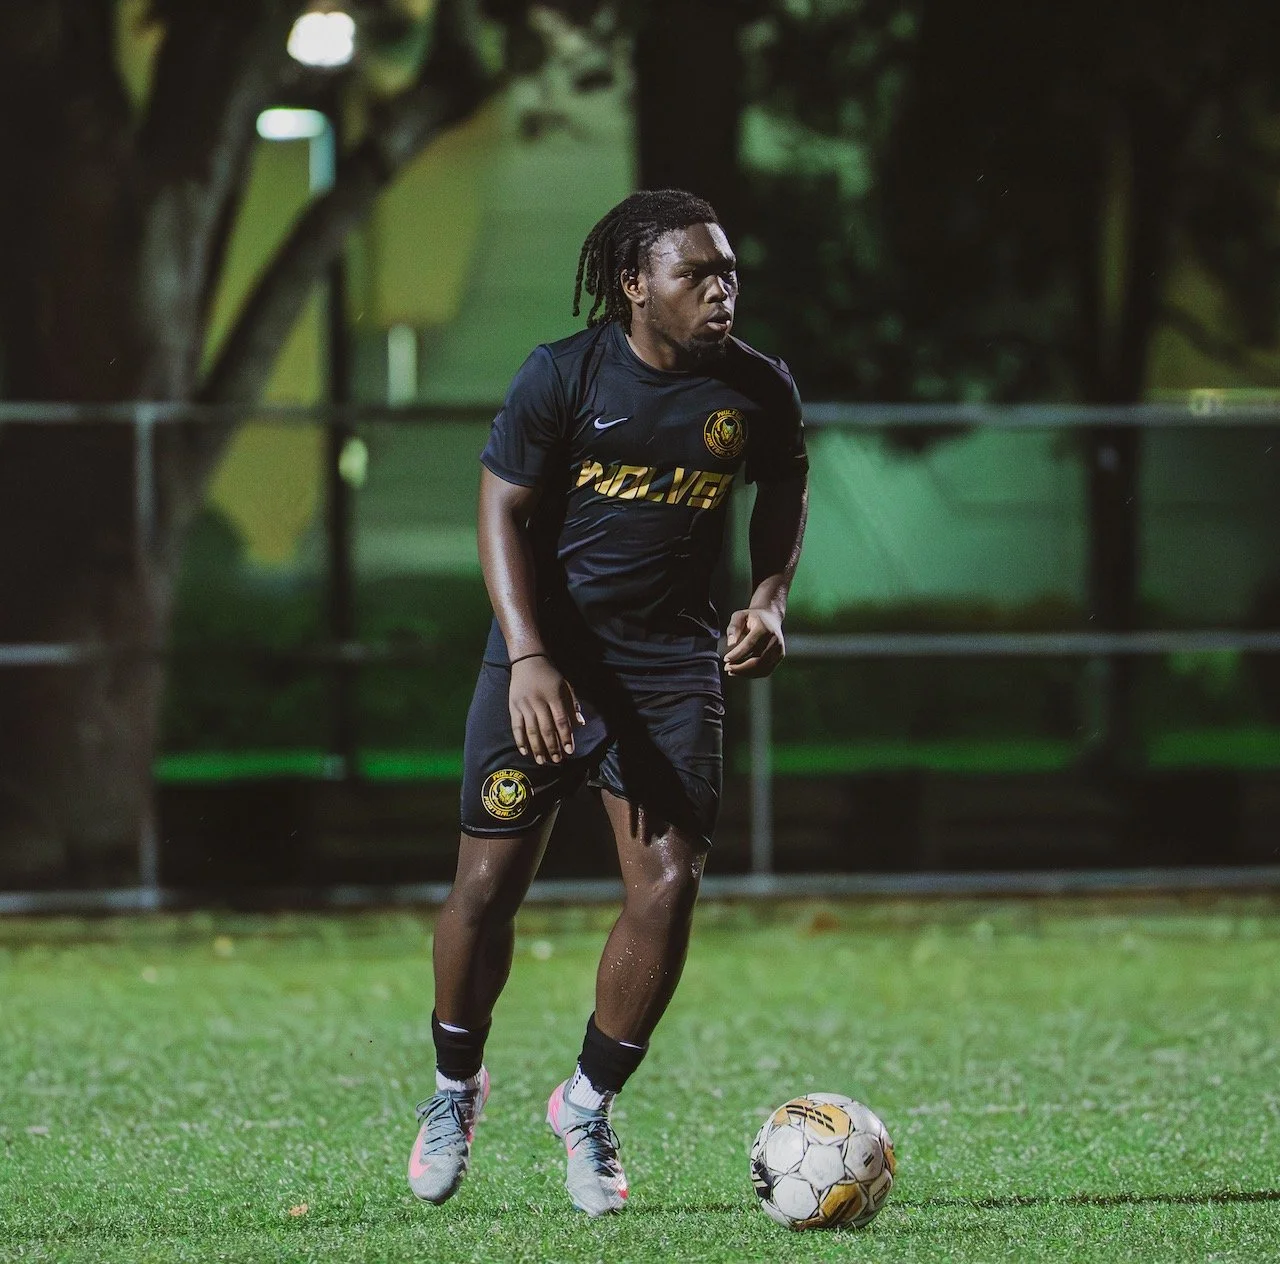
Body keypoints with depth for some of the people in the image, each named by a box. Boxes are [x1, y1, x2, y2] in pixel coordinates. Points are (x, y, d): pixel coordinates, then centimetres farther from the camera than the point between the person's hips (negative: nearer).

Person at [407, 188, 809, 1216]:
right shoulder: (563, 376, -12)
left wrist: (769, 600, -2)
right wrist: (529, 658, -20)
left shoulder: (757, 390, -4)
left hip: (672, 661, 2)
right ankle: (457, 1085, 25)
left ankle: (589, 1103, 11)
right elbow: (504, 510, -9)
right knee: (489, 886, -2)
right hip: (546, 653, -2)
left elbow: (784, 492, 15)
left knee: (669, 885, -10)